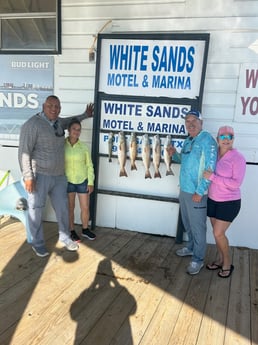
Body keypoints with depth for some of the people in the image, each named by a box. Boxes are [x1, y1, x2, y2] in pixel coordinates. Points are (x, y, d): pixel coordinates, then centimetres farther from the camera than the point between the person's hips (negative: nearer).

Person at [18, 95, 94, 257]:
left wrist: (85, 115, 33)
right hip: (40, 176, -7)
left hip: (59, 175, 7)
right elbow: (24, 151, -17)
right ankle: (38, 243, 23)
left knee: (62, 207, 15)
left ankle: (65, 237, 33)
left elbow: (68, 121, 34)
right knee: (36, 210, 6)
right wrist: (28, 176, -21)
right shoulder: (33, 124, -15)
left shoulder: (58, 122, 8)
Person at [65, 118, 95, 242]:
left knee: (85, 208, 7)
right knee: (70, 208, 9)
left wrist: (91, 183, -2)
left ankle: (85, 230, 29)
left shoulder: (84, 147, -4)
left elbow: (89, 165, 1)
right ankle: (72, 231, 26)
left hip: (83, 181, 1)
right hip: (67, 181, -1)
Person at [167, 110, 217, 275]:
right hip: (184, 189, 8)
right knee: (188, 223, 22)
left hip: (197, 192, -8)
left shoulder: (207, 140, -15)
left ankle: (198, 259, 16)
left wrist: (199, 192, -22)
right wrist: (174, 154, 4)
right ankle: (191, 247, 41)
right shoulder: (188, 141, 11)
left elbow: (209, 169, -20)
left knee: (198, 226, 2)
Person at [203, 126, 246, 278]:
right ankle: (220, 259, 31)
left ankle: (228, 263, 17)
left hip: (229, 202, -5)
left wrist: (212, 177, -25)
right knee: (217, 232, 13)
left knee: (218, 233, -5)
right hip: (213, 200, 6)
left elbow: (236, 183, -23)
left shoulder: (238, 157, -17)